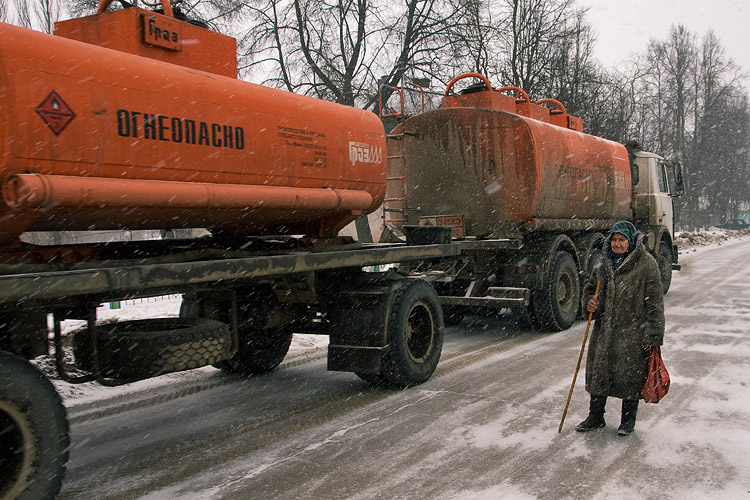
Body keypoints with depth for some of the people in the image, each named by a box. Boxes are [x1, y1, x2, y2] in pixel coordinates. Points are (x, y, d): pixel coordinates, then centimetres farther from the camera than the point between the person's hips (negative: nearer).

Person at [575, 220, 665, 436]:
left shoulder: (647, 264, -9)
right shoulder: (606, 264, 10)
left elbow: (655, 302, -11)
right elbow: (590, 287, 23)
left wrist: (652, 335, -14)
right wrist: (589, 303, 0)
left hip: (633, 332, -5)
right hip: (605, 330, 6)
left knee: (630, 375, 6)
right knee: (598, 371, 11)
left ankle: (628, 420, 24)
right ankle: (595, 416, 27)